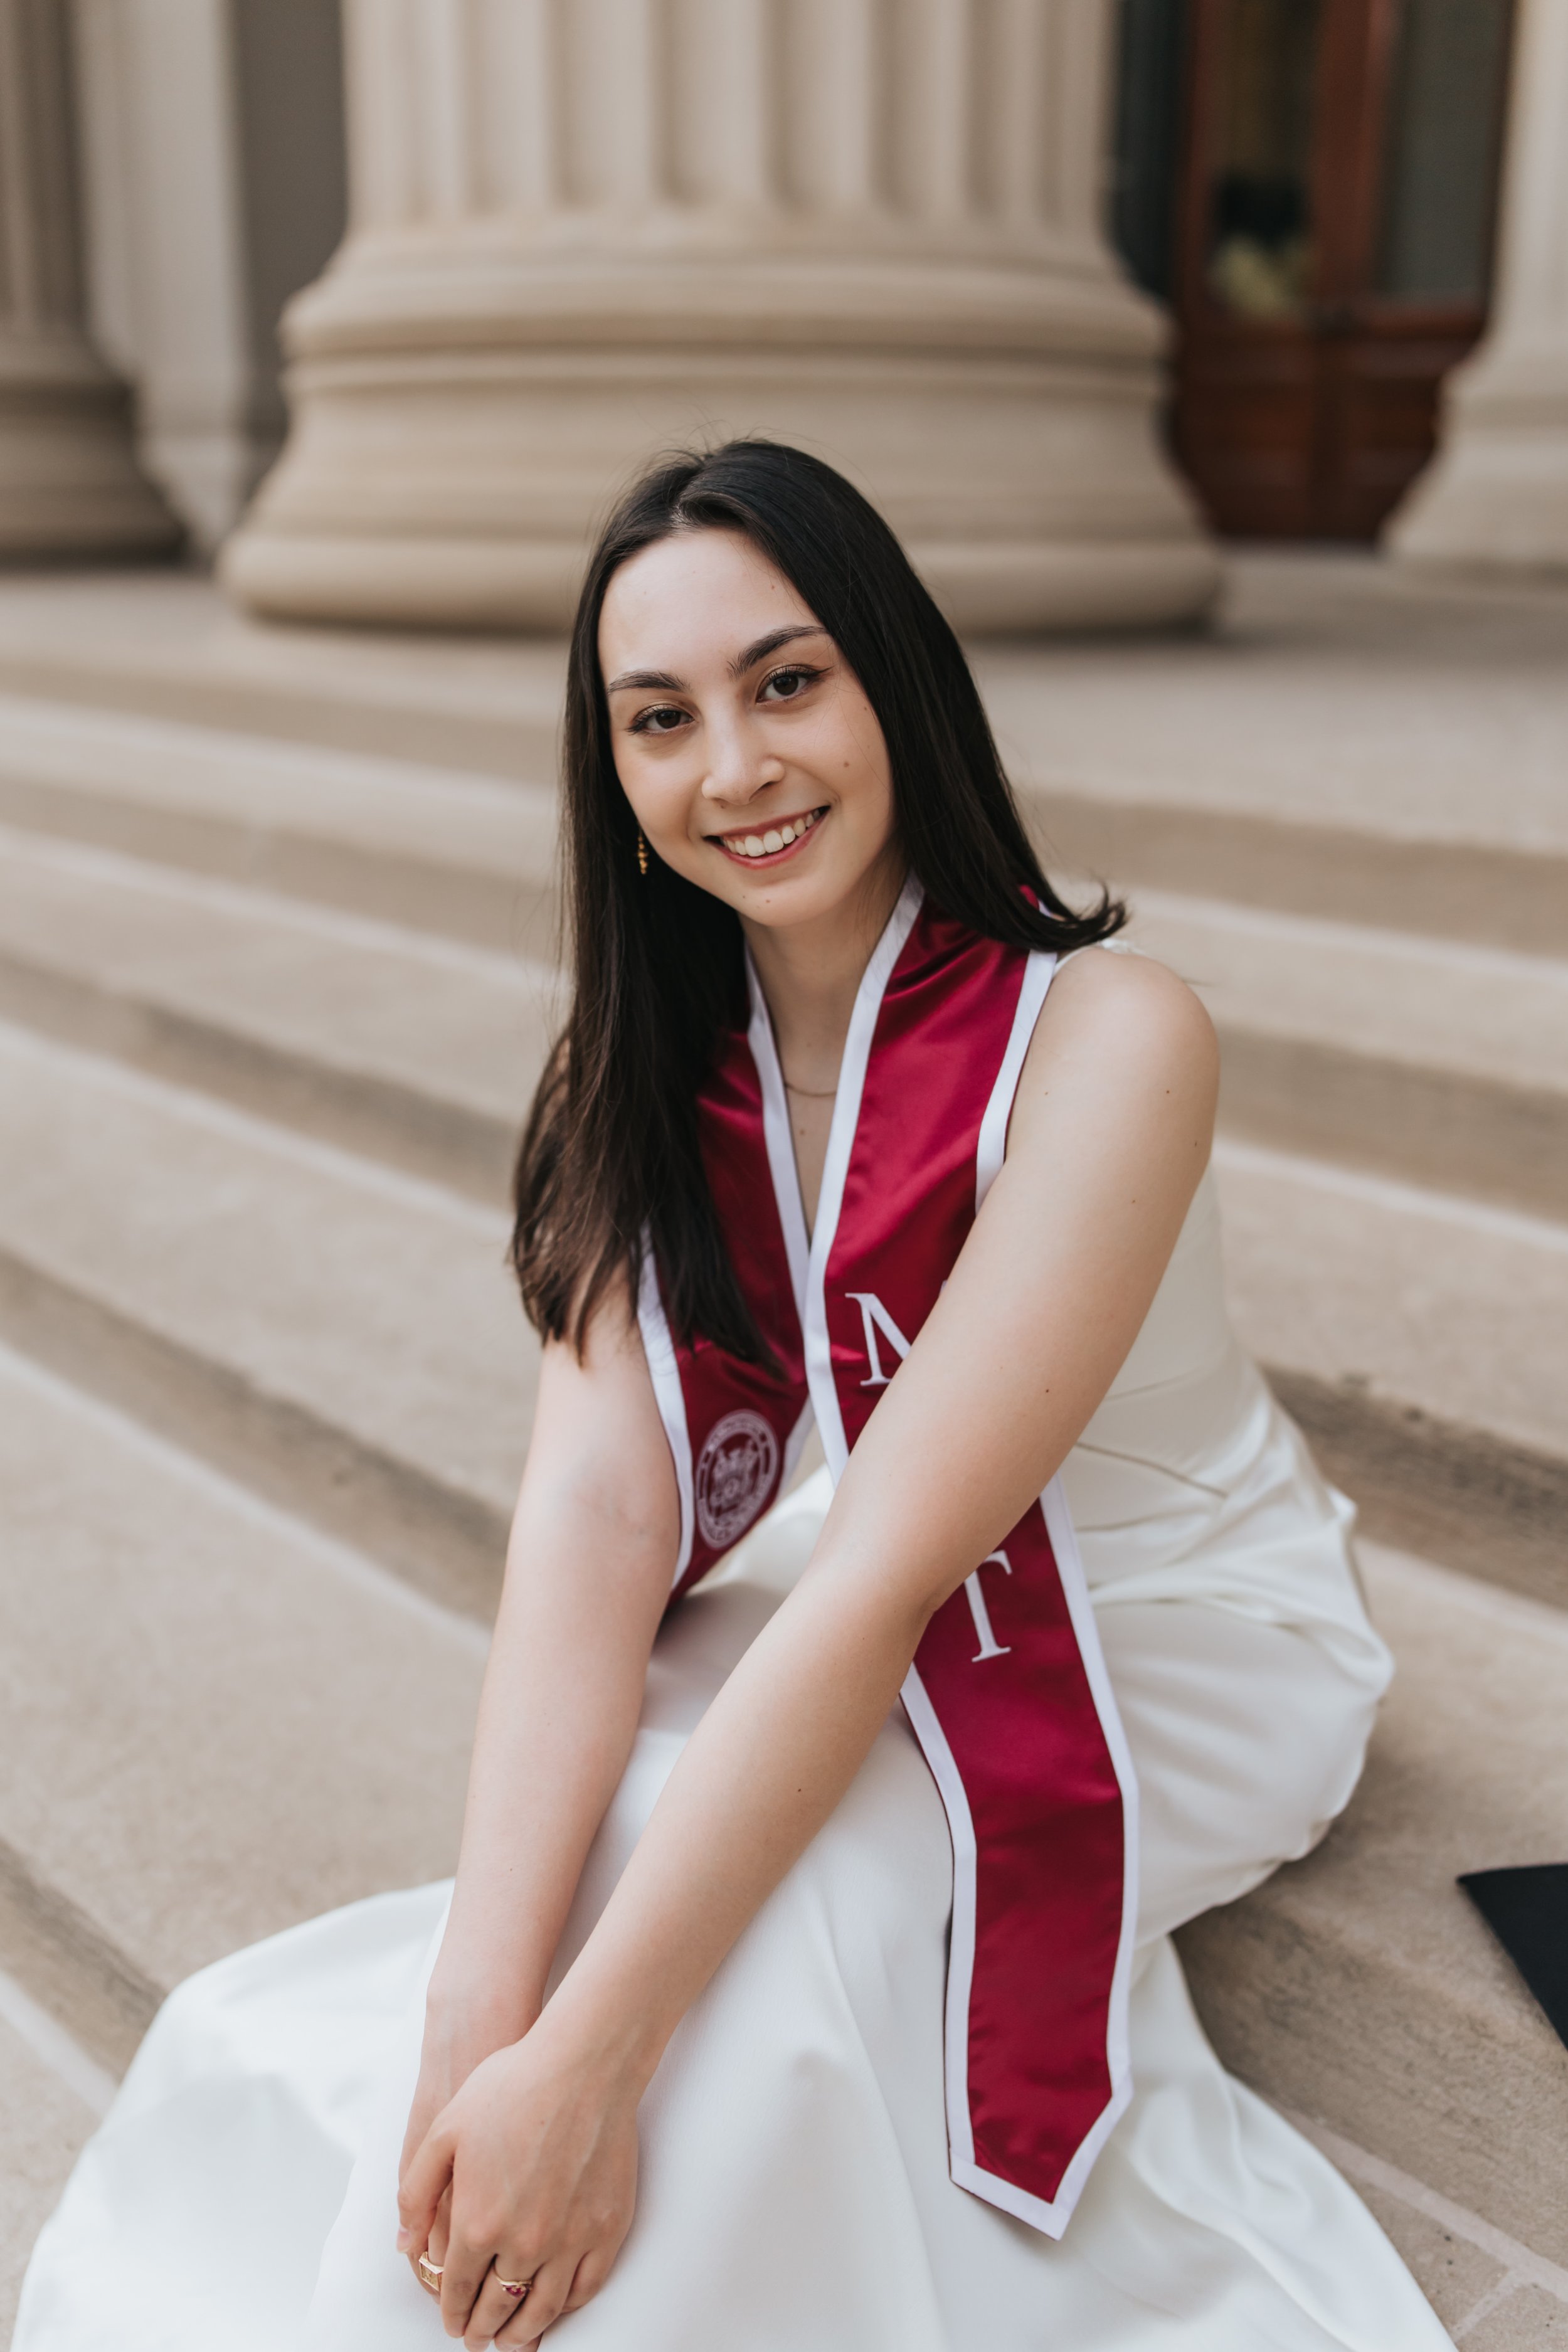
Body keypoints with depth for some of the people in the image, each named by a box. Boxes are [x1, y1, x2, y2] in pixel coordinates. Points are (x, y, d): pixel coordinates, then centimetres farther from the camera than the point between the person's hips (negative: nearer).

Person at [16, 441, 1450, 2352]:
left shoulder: (1102, 1039, -26)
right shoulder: (656, 1069, -9)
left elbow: (890, 1561, -32)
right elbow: (597, 1499, -22)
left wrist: (582, 2058, -35)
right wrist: (484, 2010, -34)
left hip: (1173, 1642, -4)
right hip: (876, 1648, 5)